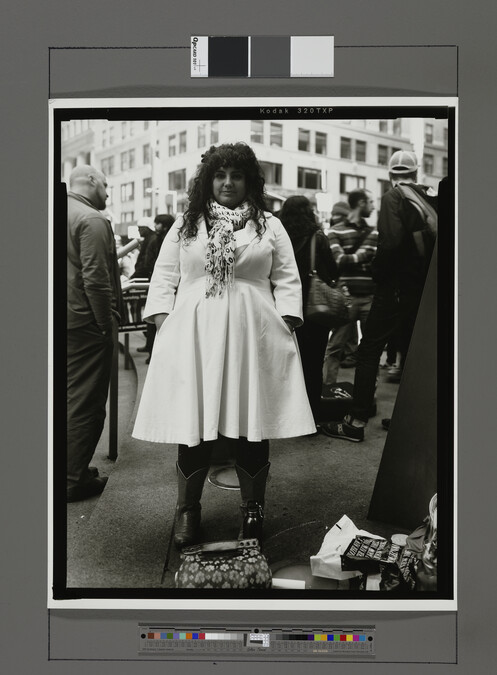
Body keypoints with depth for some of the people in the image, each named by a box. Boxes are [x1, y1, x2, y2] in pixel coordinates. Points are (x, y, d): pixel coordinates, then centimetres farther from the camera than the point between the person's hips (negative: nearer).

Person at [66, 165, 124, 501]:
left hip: (62, 321, 9)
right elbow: (95, 279, -21)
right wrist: (107, 324, -15)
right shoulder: (92, 220, -15)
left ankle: (71, 469, 30)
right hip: (85, 323, -9)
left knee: (70, 396, 18)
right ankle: (75, 478, 10)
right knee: (86, 402, 1)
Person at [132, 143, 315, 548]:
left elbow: (287, 282, 7)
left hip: (253, 339, 0)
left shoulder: (270, 227, 11)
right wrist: (164, 328, -2)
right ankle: (187, 510, 19)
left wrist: (285, 330, -4)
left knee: (252, 425, 4)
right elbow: (164, 280, 10)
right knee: (194, 425, 1)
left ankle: (253, 509, 22)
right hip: (192, 338, 1)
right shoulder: (185, 226, 13)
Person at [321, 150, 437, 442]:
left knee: (369, 351, -2)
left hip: (397, 287, -6)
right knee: (411, 352, 15)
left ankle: (357, 421, -3)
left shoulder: (394, 197, -9)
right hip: (425, 288, 7)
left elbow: (391, 242, -23)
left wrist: (379, 273, -9)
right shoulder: (434, 198, 9)